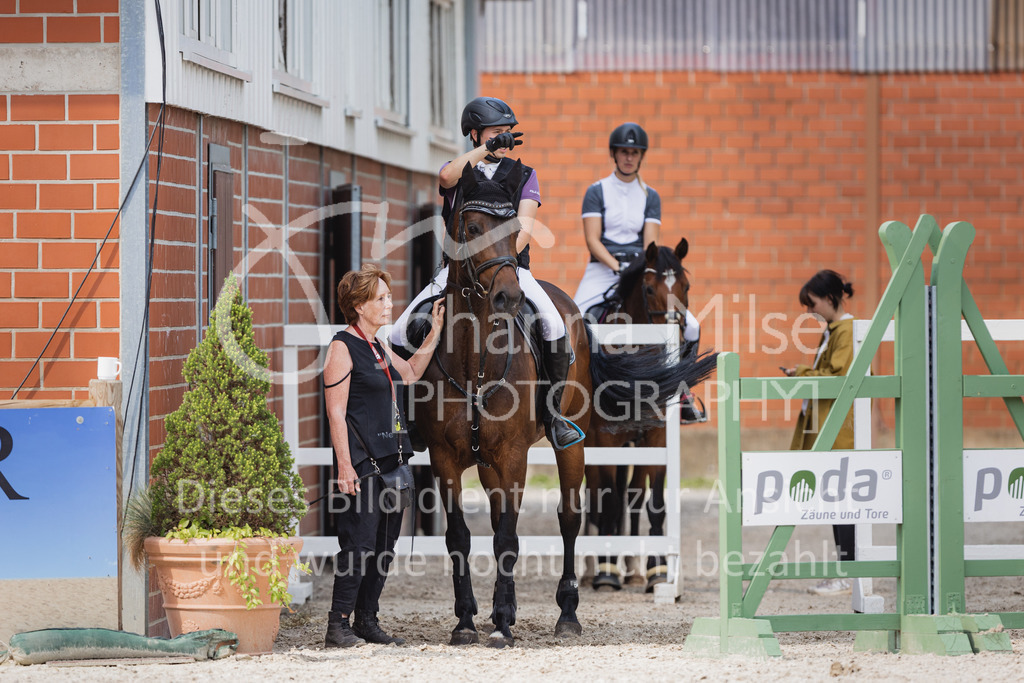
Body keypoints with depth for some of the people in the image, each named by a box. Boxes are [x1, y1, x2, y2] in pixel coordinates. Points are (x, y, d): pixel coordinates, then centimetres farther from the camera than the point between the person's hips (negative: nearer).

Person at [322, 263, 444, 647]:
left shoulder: (378, 349, 16)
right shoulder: (343, 348, -9)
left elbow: (411, 373, 35)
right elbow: (336, 413, -14)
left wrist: (435, 332, 25)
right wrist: (344, 466, -19)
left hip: (391, 458, 9)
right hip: (362, 463, -9)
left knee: (385, 545, 10)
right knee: (359, 542, -10)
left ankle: (367, 620, 17)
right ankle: (338, 626, -5)